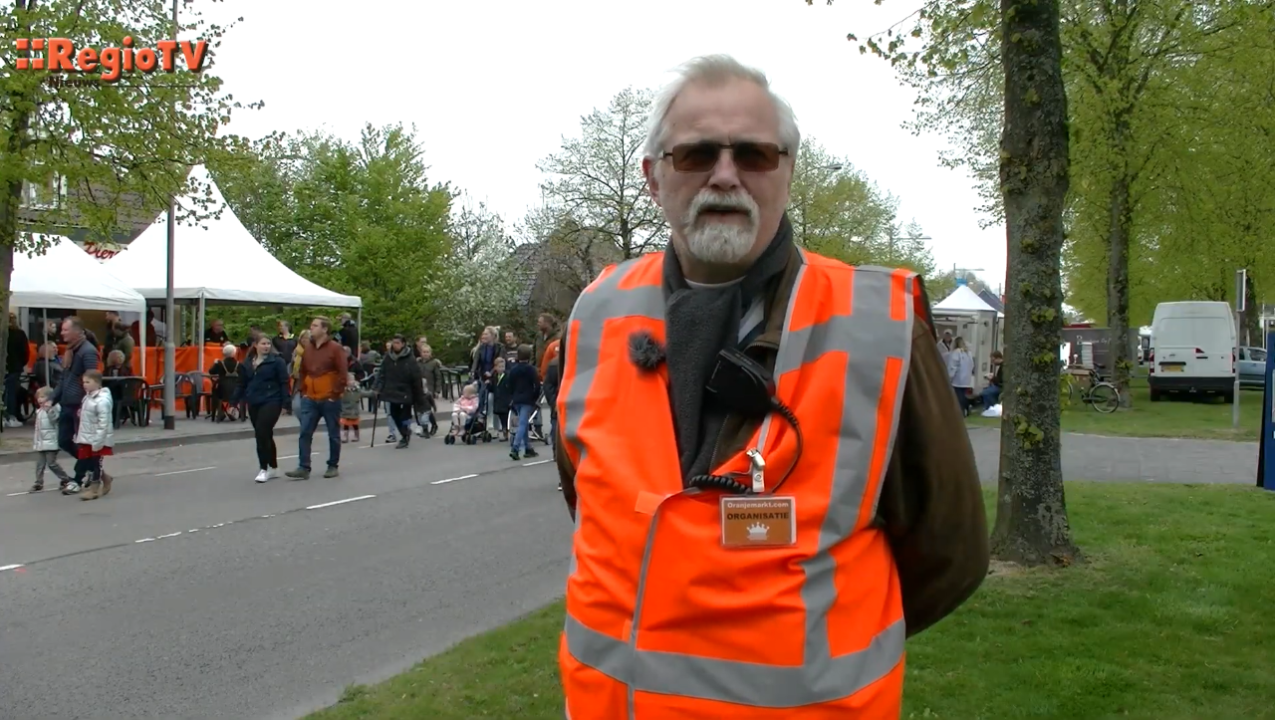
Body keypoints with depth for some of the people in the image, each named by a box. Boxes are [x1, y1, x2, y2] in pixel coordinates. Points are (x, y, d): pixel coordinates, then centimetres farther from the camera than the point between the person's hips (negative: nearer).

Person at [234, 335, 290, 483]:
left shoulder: (276, 360, -4)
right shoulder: (247, 363, 11)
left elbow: (284, 383, -7)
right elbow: (241, 384, 16)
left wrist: (285, 403, -12)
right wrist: (235, 402, 10)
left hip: (271, 402, -6)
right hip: (253, 404, 6)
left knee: (261, 432, -16)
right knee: (264, 435, 11)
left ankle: (264, 469, -8)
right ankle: (273, 467, 22)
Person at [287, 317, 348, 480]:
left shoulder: (335, 348, -8)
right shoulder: (307, 347, 8)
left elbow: (343, 374, -10)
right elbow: (303, 372, 16)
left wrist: (335, 394, -12)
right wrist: (303, 392, 9)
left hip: (329, 400, -5)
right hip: (310, 399, 5)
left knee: (333, 435, 6)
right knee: (305, 433, -3)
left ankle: (333, 466, 18)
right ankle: (304, 468, -2)